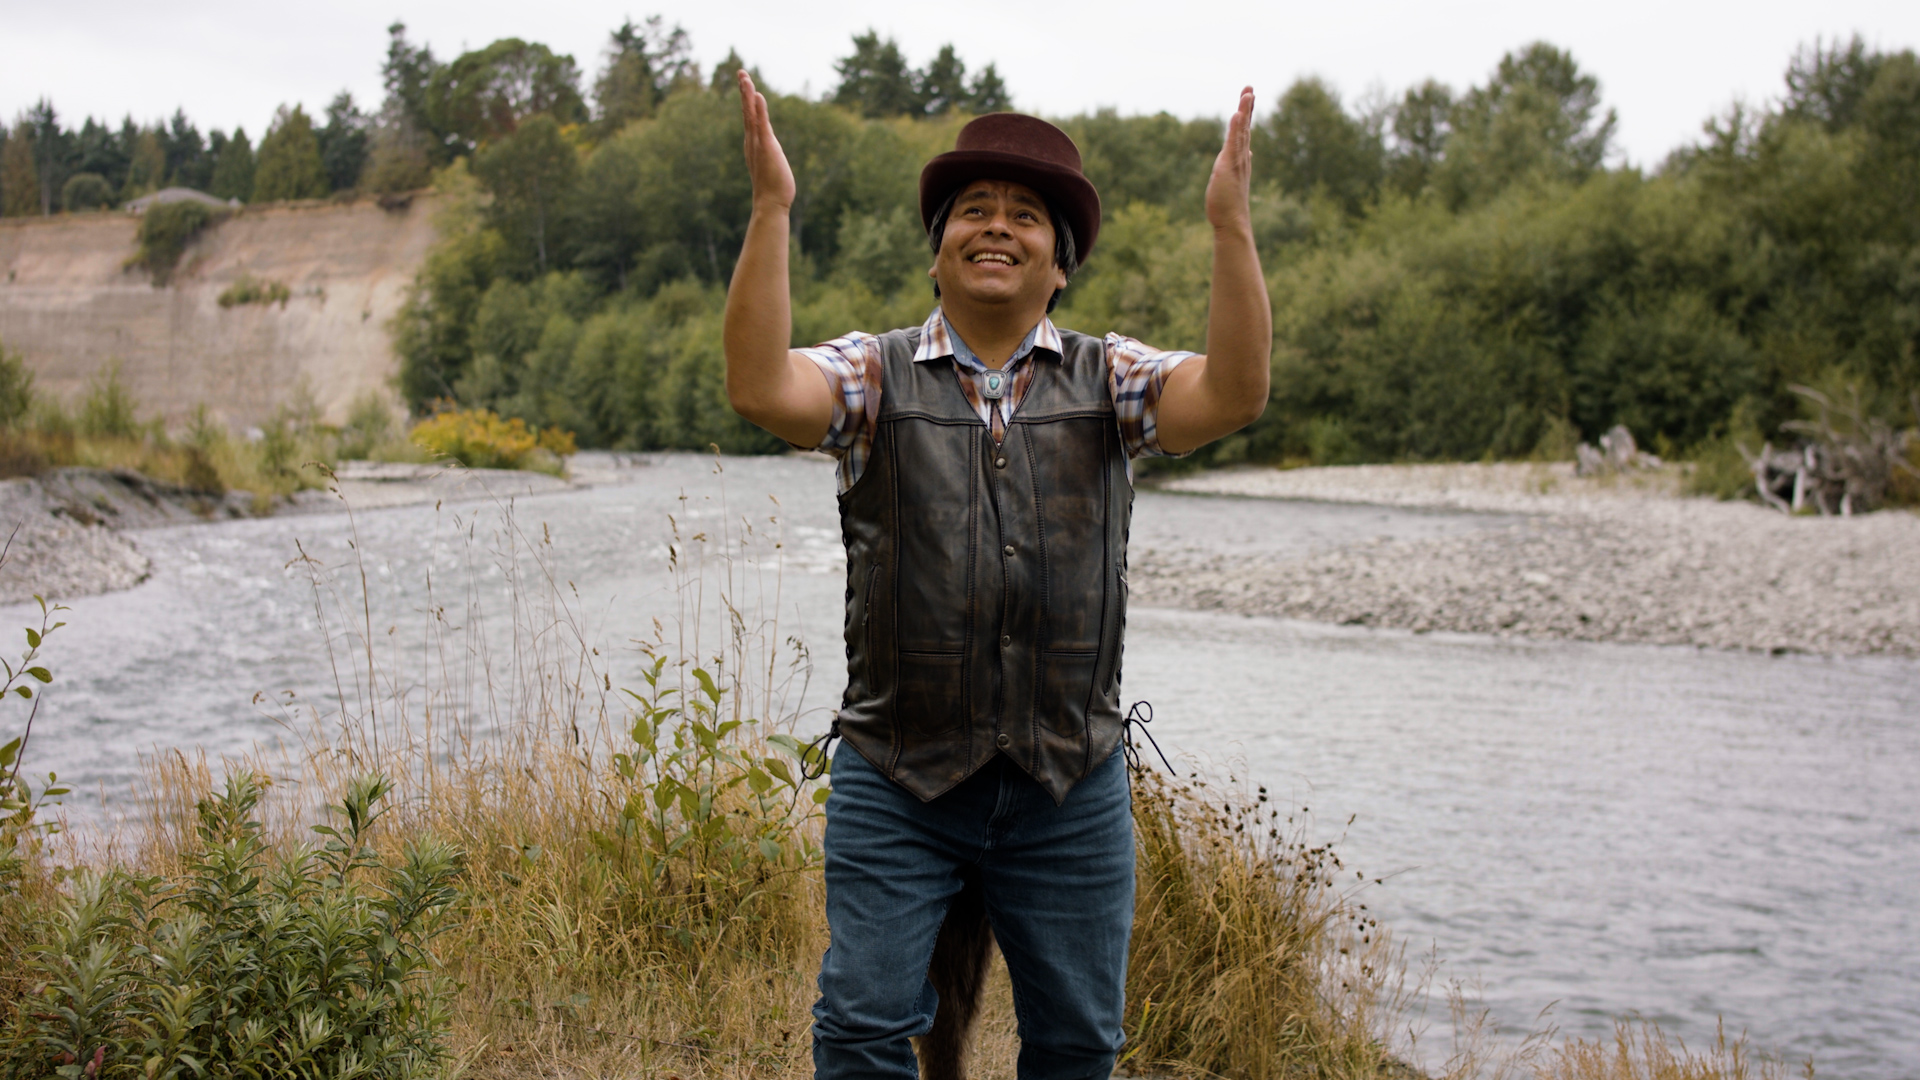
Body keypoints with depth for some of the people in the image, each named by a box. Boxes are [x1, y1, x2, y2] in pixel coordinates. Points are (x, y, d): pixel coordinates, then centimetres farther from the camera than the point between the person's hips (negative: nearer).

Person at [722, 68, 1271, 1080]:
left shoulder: (1109, 380, 5)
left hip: (1071, 787, 1)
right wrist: (770, 208, -23)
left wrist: (1230, 219, -20)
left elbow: (1235, 394, -12)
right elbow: (758, 388, -17)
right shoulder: (875, 376, 2)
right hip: (895, 779, -1)